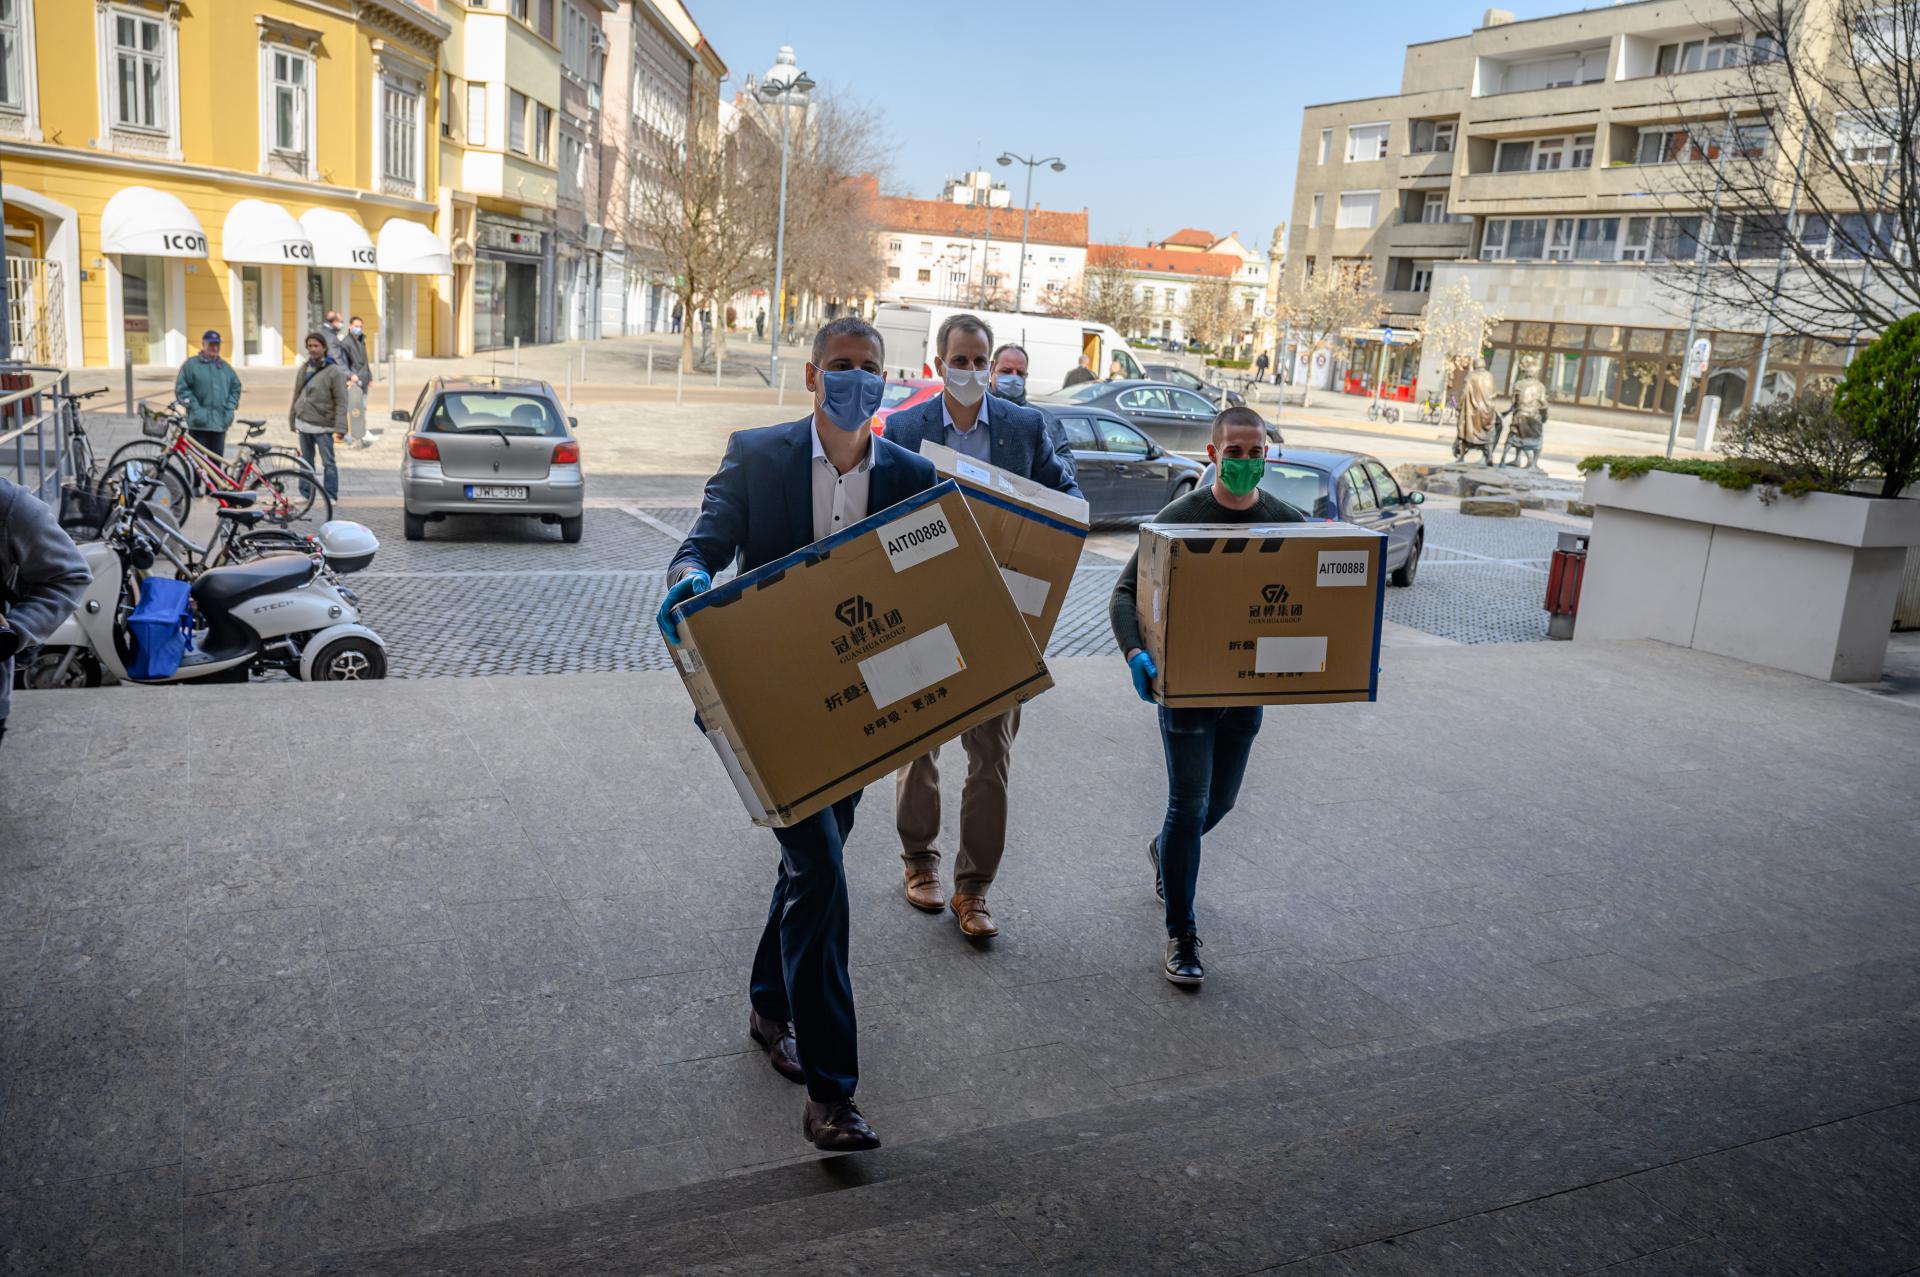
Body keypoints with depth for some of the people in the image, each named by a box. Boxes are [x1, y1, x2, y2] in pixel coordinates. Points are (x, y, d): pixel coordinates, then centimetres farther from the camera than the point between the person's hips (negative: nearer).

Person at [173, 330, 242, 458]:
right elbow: (181, 389, -2)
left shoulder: (225, 367, 14)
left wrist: (230, 409, 4)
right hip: (199, 424, -4)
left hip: (220, 423, 4)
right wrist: (196, 409, -11)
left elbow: (236, 387, 17)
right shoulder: (191, 364, 1)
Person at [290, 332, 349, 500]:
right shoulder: (303, 369, 9)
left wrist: (339, 428, -18)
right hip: (303, 423, 6)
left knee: (328, 462, -3)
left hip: (323, 426, -6)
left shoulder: (334, 371, -9)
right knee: (306, 461, 13)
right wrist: (292, 419, 16)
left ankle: (330, 496, 4)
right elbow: (297, 396, 17)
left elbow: (341, 402, -12)